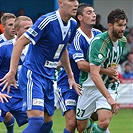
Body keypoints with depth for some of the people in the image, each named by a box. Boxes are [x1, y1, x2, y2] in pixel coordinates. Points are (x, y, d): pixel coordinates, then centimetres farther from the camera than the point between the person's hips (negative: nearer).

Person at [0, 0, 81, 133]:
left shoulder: (72, 25, 5)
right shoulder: (47, 21, -20)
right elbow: (20, 43, -18)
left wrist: (70, 76, 25)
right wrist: (12, 72, -22)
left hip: (48, 77, 9)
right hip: (32, 75, -9)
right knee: (37, 120, -22)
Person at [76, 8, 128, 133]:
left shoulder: (123, 41, 0)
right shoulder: (99, 42, -24)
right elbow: (94, 74, -33)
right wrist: (109, 98, -39)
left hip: (108, 86, 4)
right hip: (90, 86, -4)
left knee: (104, 123, -21)